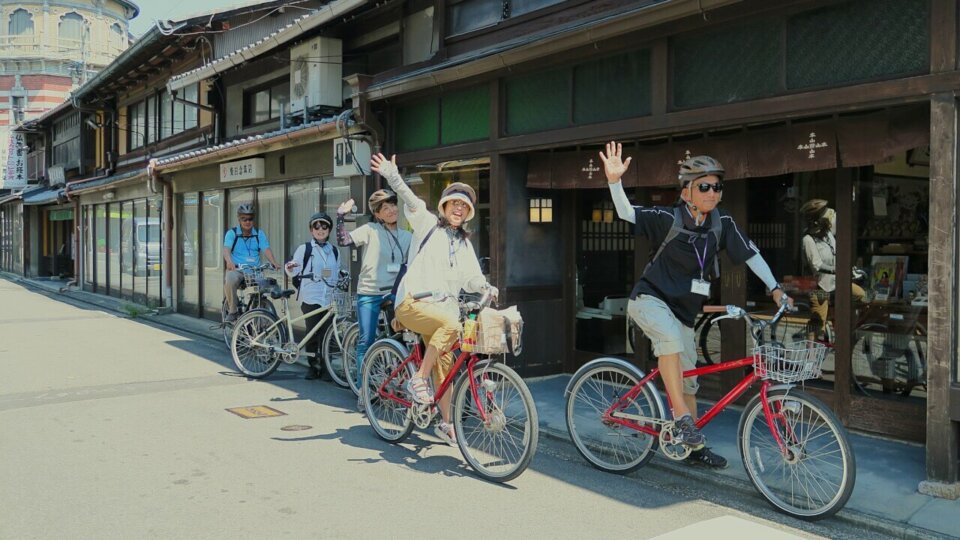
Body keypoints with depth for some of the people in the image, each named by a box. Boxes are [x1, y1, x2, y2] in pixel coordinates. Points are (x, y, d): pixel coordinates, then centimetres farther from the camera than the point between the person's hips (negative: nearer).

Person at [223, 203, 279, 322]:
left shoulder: (259, 234, 9)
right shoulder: (232, 233, 4)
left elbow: (266, 249, -5)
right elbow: (226, 249, -13)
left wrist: (274, 263, -26)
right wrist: (229, 262, -36)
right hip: (236, 269, -2)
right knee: (229, 281, -34)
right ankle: (232, 312, -16)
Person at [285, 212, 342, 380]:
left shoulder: (334, 251, 16)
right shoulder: (304, 248, 4)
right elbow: (295, 272, -1)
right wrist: (289, 268, -21)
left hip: (329, 299, 3)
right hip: (311, 298, -3)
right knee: (312, 333, -7)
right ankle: (312, 366, 7)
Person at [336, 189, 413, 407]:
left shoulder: (407, 237, 9)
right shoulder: (370, 230, -3)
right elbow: (343, 241, -14)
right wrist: (341, 215, -21)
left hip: (394, 294, 3)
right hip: (369, 293, -3)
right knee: (366, 342, -1)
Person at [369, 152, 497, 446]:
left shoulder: (465, 243, 19)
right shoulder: (428, 224, 4)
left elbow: (471, 277, 9)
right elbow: (411, 201, -14)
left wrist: (486, 287, -14)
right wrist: (392, 175, -32)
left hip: (443, 306, 6)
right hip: (413, 303, -6)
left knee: (445, 365, 4)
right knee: (451, 323, -33)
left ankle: (446, 424, 18)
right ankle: (418, 379, -20)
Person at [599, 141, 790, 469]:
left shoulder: (723, 224, -4)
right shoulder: (669, 219, -16)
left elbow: (751, 254, 3)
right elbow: (625, 213, -22)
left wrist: (774, 288, -1)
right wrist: (614, 180, -37)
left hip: (683, 309, 5)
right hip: (650, 298, -5)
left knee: (688, 379, 11)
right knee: (671, 337, -37)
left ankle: (695, 447, 26)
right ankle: (683, 417, -28)